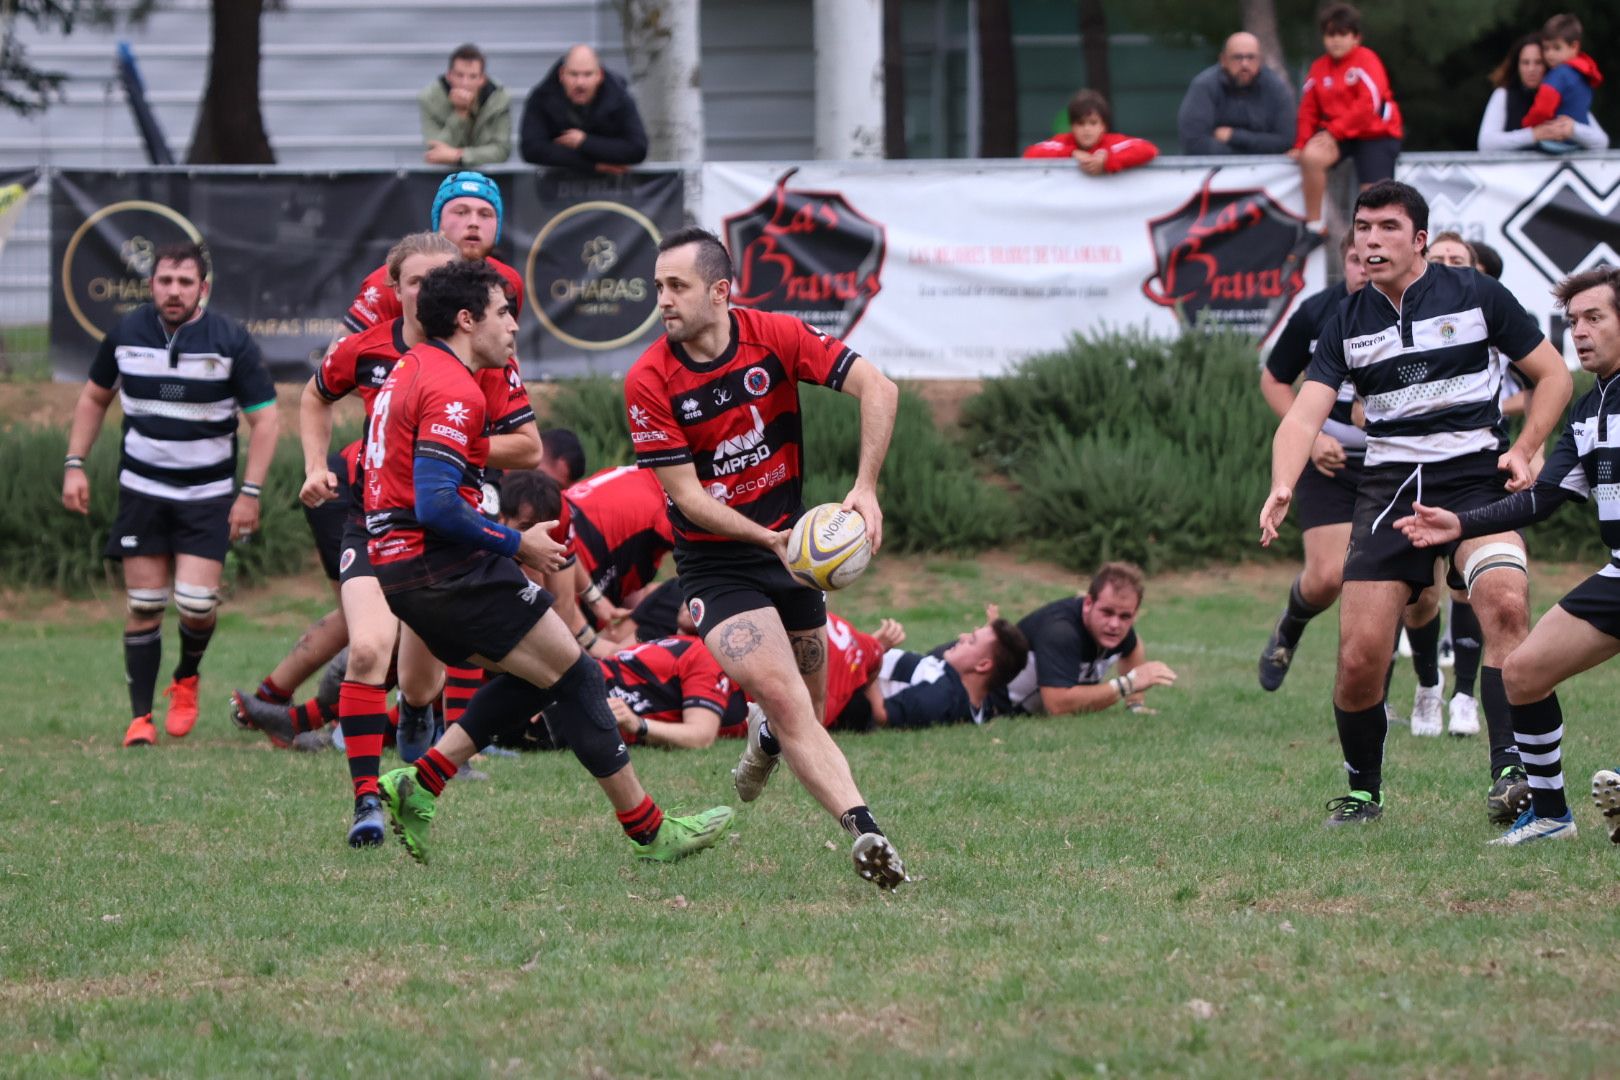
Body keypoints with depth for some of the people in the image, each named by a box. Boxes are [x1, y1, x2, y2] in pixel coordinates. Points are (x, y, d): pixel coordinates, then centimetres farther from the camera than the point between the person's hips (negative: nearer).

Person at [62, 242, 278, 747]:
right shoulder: (126, 334, -1)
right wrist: (74, 464, 7)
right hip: (142, 490, 2)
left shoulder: (232, 341, -9)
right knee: (144, 606, -2)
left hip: (207, 495, -2)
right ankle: (141, 716, 8)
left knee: (196, 604, -12)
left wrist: (250, 492, -10)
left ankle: (187, 679, 20)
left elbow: (263, 418, -5)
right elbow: (94, 398, 15)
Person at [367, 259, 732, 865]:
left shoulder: (411, 369, 16)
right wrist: (517, 544, -14)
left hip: (399, 567, 10)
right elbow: (436, 506, -25)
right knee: (575, 675, -1)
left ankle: (421, 784, 7)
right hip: (447, 565, -10)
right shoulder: (453, 390, -16)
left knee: (534, 677, 19)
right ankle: (649, 831, 3)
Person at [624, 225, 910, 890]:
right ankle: (862, 829, -28)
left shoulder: (776, 337, -11)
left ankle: (765, 739, 51)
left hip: (792, 545, 3)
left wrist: (865, 488, -24)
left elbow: (878, 388, -14)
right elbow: (686, 494, -15)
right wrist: (770, 538, -25)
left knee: (808, 710, 15)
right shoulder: (649, 383, -16)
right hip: (715, 565, -3)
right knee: (784, 699, -21)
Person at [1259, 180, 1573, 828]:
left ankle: (1511, 773, -32)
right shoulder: (1347, 324, 8)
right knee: (1359, 659, -8)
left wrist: (1523, 451, -6)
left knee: (1505, 604, -30)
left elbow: (1553, 374, 10)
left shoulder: (1475, 296, 2)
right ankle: (1362, 791, 15)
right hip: (1389, 487, 2)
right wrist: (1282, 487, -23)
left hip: (1476, 479, -2)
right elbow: (1305, 414, -3)